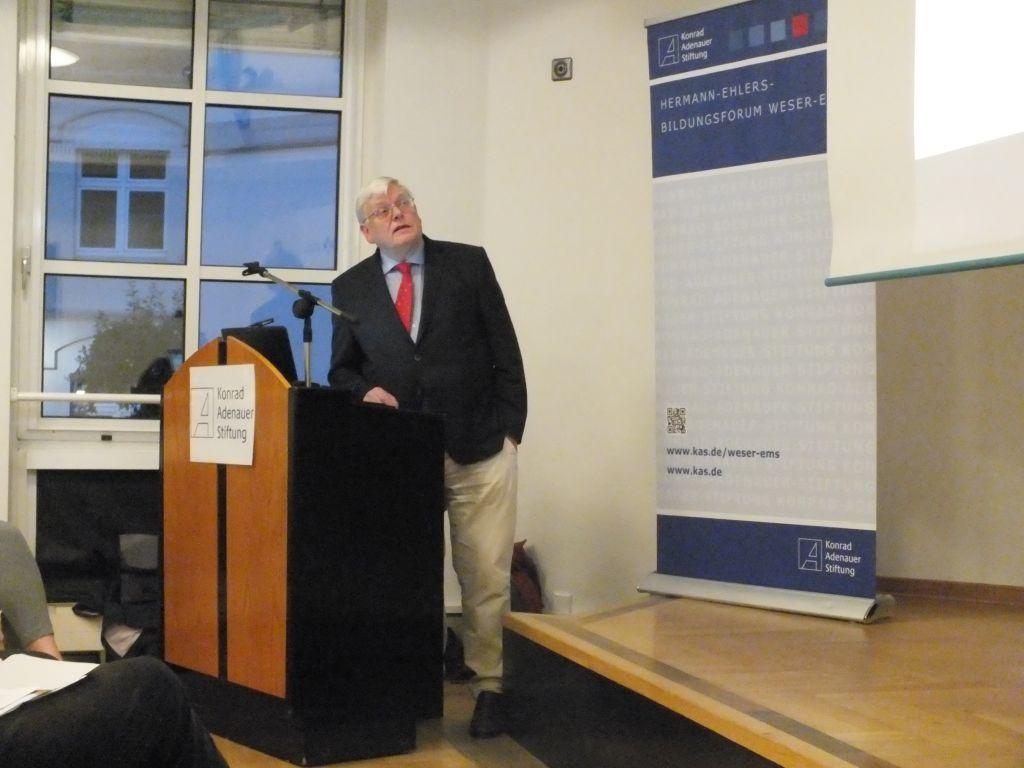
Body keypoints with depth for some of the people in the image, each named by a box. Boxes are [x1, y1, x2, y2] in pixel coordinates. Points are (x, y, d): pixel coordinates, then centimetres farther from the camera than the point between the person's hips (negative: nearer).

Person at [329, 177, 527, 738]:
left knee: (485, 576, 0)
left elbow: (505, 351, 3)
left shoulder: (468, 264, 3)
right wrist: (365, 390, -9)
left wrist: (510, 429, -3)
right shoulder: (350, 288, 8)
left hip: (479, 449, -1)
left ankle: (489, 686, 13)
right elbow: (341, 370, 13)